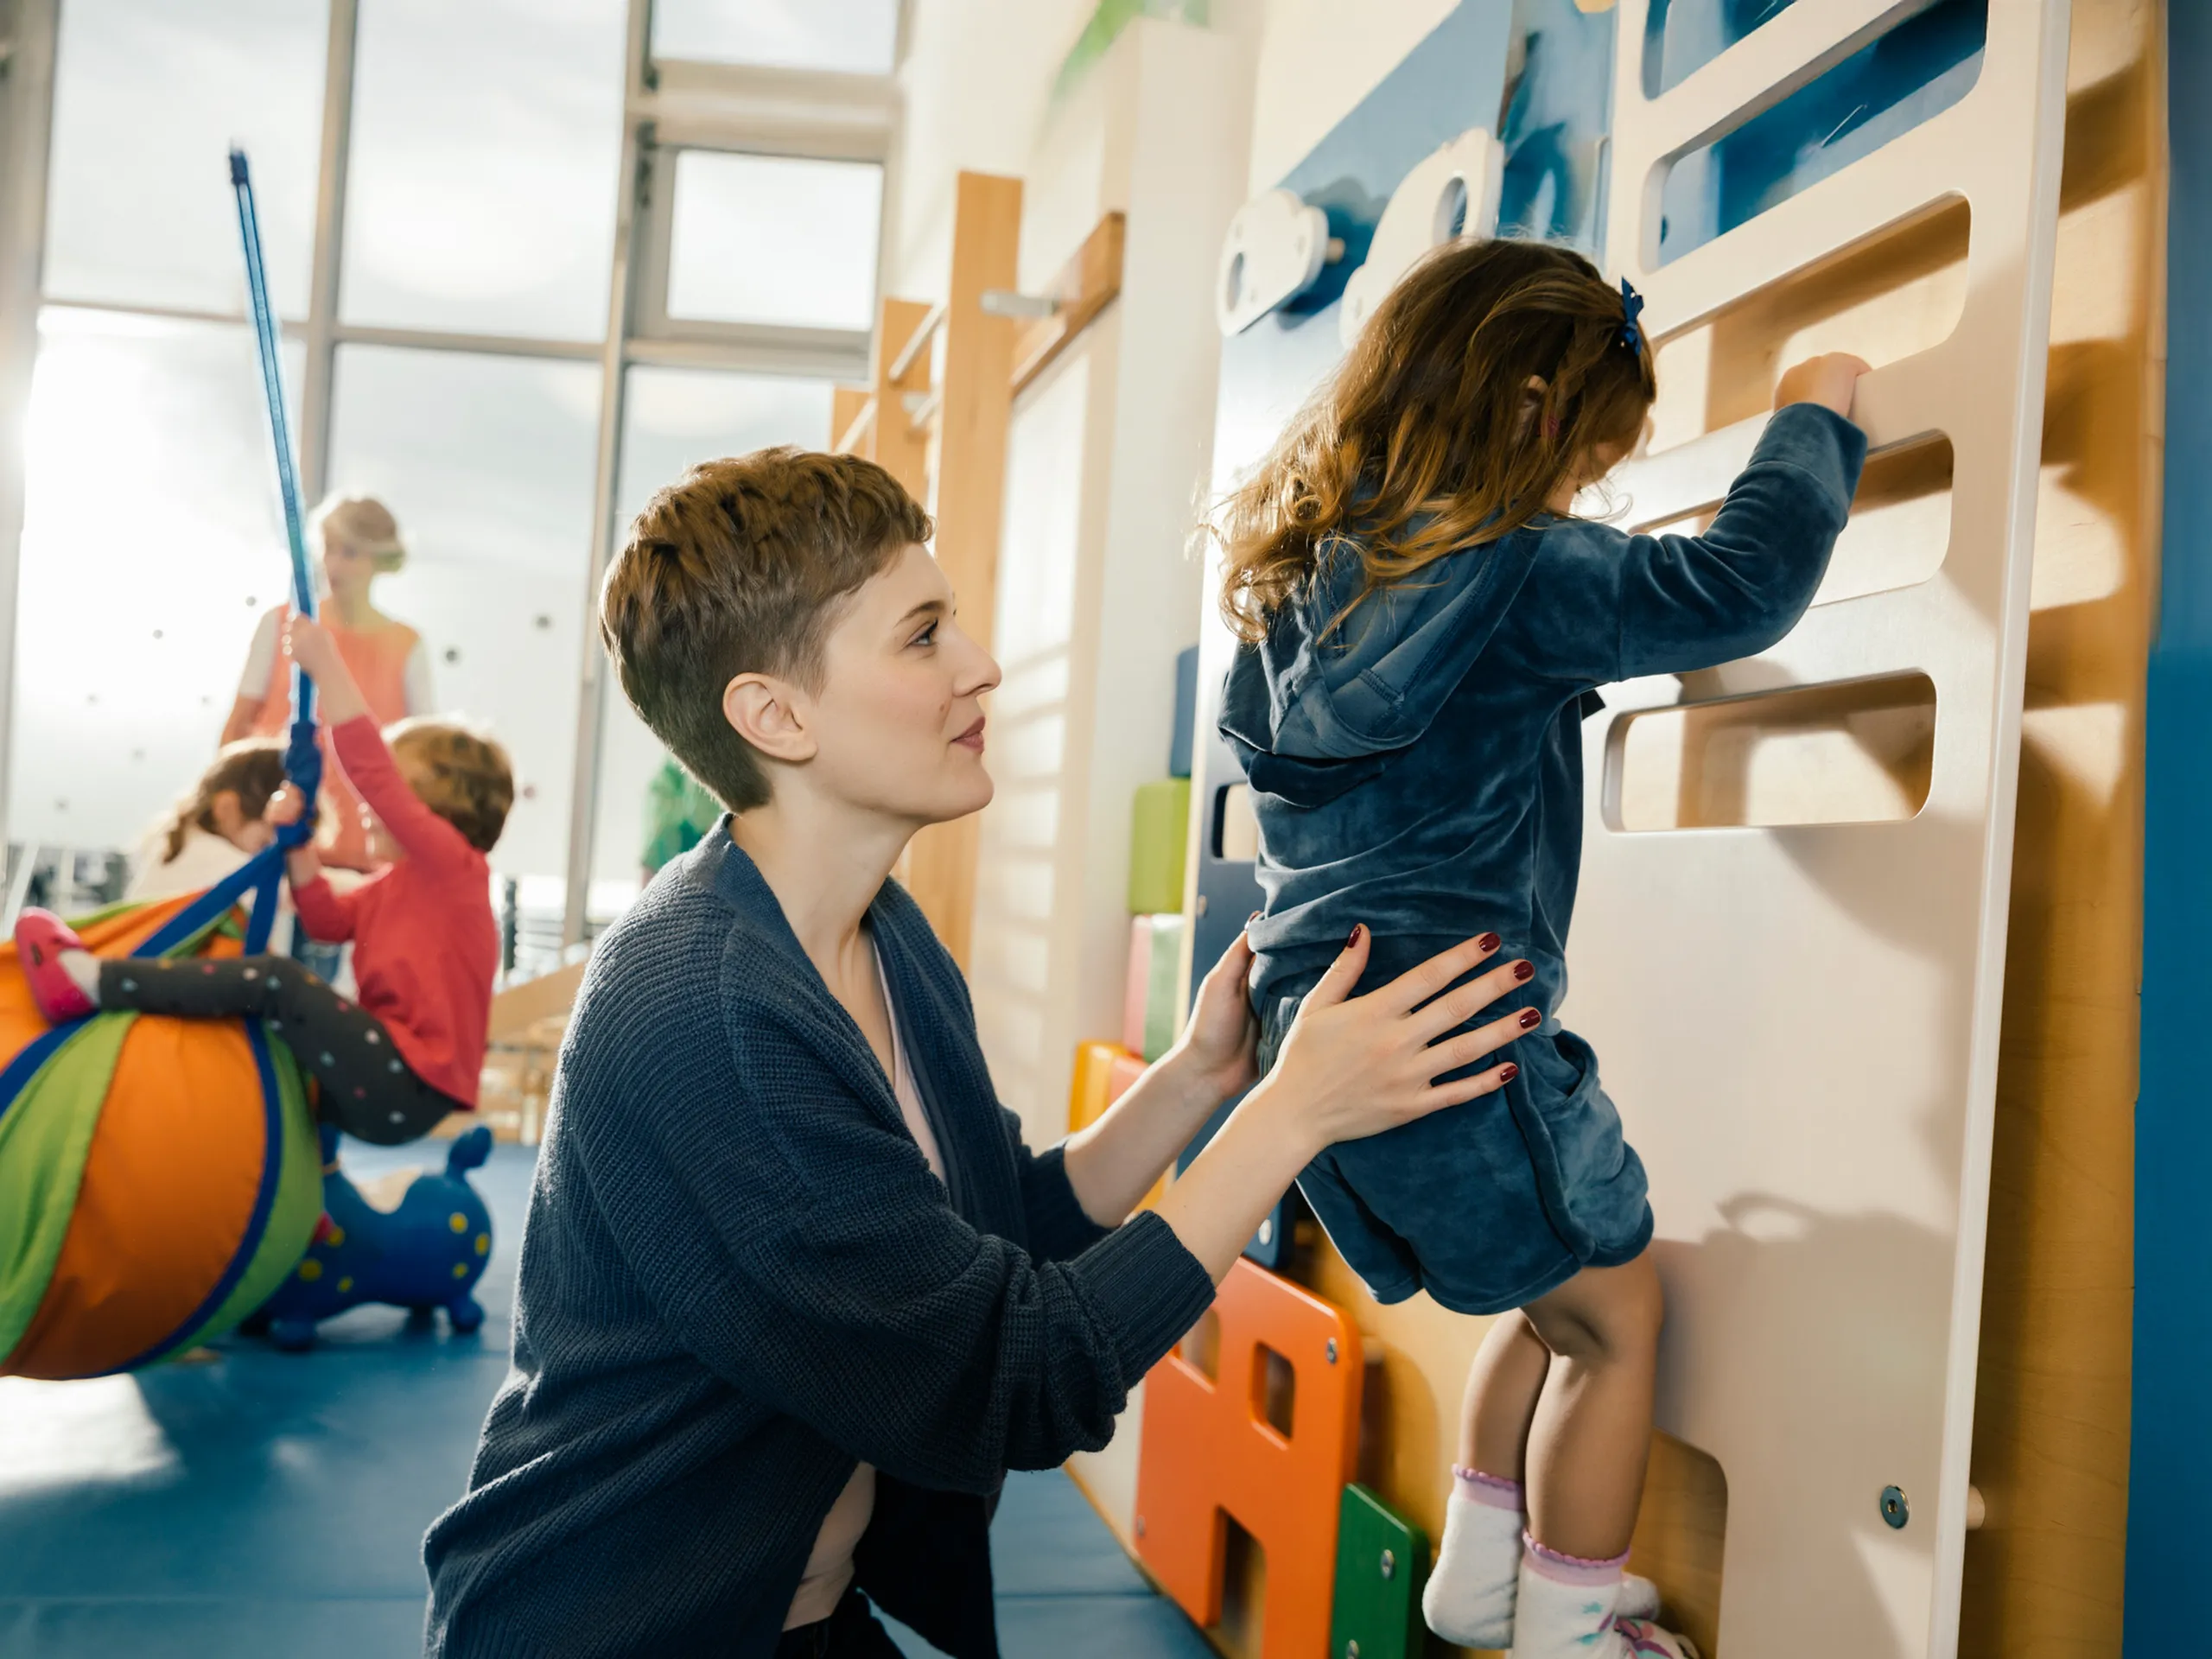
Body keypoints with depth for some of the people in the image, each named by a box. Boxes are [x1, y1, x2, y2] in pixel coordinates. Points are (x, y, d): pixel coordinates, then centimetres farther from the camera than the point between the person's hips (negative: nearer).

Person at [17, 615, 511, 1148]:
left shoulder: (454, 865, -8)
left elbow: (370, 771, -18)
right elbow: (328, 921, 15)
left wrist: (325, 664, -17)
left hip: (408, 1091, -10)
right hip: (385, 1083, 10)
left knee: (275, 979, -20)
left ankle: (89, 981, -12)